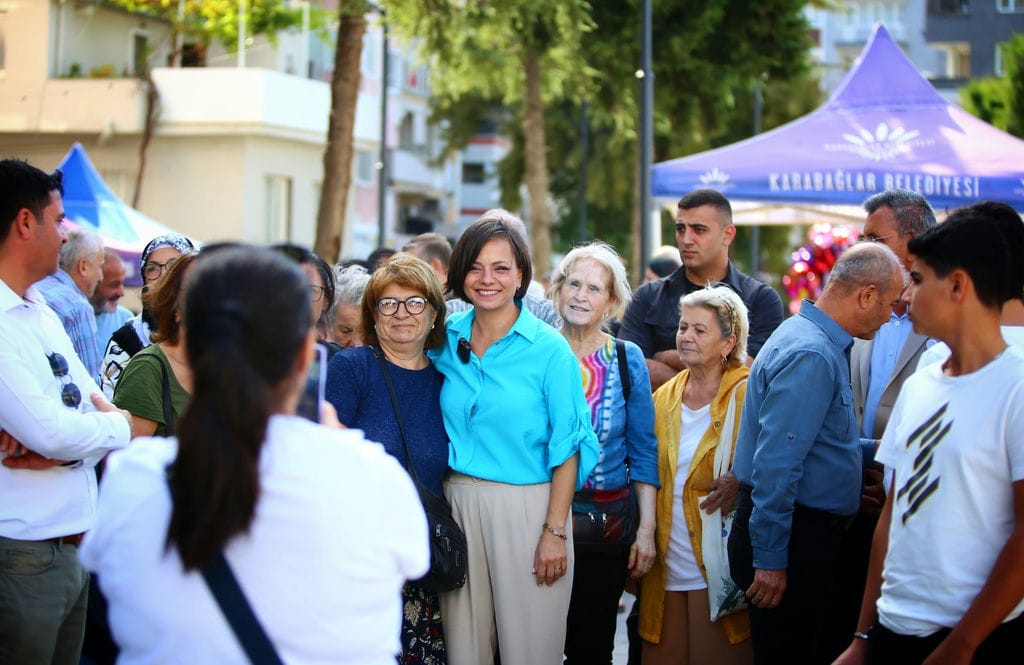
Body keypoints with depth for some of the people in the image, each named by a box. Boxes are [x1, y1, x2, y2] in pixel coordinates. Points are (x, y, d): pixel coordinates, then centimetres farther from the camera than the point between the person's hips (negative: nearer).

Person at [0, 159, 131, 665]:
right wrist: (118, 426, -4)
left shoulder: (43, 314, 13)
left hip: (71, 545, 9)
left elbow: (100, 412, 9)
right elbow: (50, 432, -23)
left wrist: (54, 446, -13)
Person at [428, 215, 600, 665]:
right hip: (457, 504, 4)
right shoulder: (446, 338, 5)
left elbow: (567, 447, -7)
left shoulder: (549, 348, -7)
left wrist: (555, 530, -12)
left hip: (526, 508, -4)